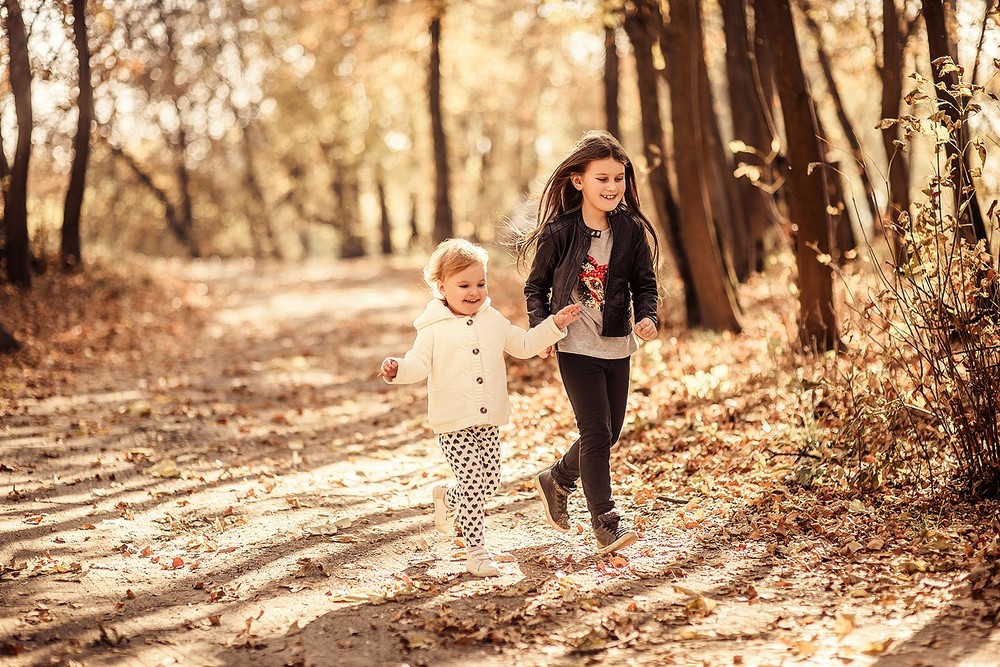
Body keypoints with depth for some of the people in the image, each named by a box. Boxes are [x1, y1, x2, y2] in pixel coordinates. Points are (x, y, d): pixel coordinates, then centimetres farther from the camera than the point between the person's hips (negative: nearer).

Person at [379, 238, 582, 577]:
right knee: (473, 484, -9)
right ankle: (476, 551, 3)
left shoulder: (493, 320, 9)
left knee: (490, 482, 9)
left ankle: (448, 498, 39)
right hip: (453, 423, -5)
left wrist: (554, 325, 9)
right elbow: (420, 364, -13)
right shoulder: (434, 328, -6)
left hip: (489, 421, 5)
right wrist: (399, 368, -34)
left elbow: (523, 345, 17)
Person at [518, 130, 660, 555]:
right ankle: (604, 521, 3)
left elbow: (645, 282, 6)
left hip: (618, 347, 5)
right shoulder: (559, 233, -10)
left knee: (609, 432, 12)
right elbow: (536, 286, 0)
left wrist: (647, 316, -13)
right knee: (596, 432, -8)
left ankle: (556, 481, 37)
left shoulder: (631, 229, -1)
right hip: (576, 347, -5)